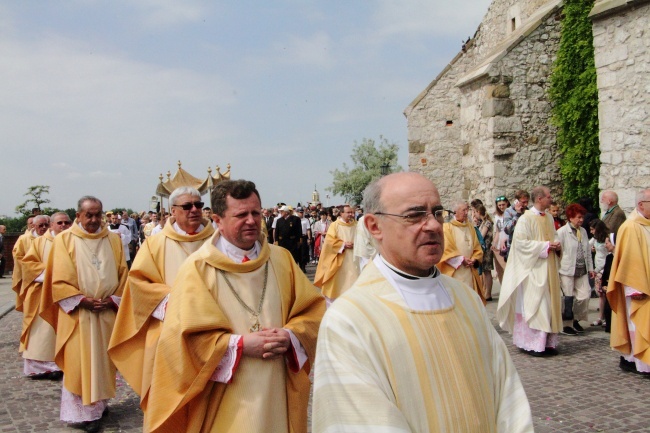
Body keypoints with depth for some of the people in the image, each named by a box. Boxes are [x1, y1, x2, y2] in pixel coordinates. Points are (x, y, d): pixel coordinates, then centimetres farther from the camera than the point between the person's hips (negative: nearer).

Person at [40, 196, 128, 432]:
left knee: (104, 358, 11)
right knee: (79, 361, -1)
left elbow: (122, 274, 7)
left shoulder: (113, 240, 7)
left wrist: (113, 299, -7)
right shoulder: (64, 240, -2)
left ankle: (99, 403, 25)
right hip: (77, 312, -3)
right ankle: (82, 411, 8)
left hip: (108, 311, 3)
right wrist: (83, 300, -13)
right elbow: (60, 280, -5)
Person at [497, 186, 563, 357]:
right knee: (534, 303, -7)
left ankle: (548, 342, 17)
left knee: (550, 303, 9)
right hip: (533, 269, -8)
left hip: (549, 268, 8)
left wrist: (557, 244, 1)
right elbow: (521, 242, -18)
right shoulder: (525, 219, -12)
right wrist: (545, 246, -18)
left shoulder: (549, 218, 11)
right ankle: (533, 343, 1)